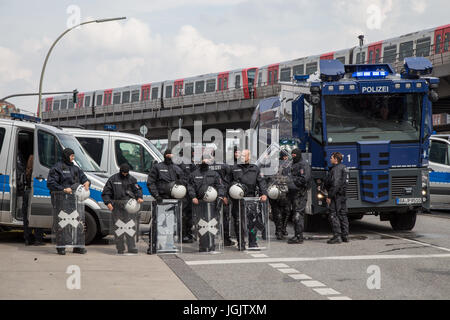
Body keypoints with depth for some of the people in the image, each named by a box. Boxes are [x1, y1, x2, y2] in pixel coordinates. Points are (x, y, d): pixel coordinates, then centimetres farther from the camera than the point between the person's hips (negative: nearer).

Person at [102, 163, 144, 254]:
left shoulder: (132, 179, 13)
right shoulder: (113, 179, 9)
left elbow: (137, 189, 9)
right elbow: (106, 192, 9)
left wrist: (139, 197, -12)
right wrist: (108, 202, -5)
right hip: (116, 206, 0)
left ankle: (132, 248, -8)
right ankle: (120, 249, 8)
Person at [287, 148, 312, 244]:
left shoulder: (304, 165, -9)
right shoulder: (294, 165, 21)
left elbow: (305, 179, -19)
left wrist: (293, 181, -15)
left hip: (300, 193, -10)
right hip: (294, 193, 10)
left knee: (298, 215, -12)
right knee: (296, 214, 11)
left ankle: (298, 236, -13)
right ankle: (298, 235, 15)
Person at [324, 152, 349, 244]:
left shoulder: (336, 169, -15)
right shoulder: (344, 168, 16)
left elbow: (335, 184, -22)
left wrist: (329, 196, -21)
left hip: (336, 195, -10)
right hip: (343, 195, 10)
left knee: (333, 215, -8)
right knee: (342, 215, 12)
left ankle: (337, 236, -13)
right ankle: (345, 236, 15)